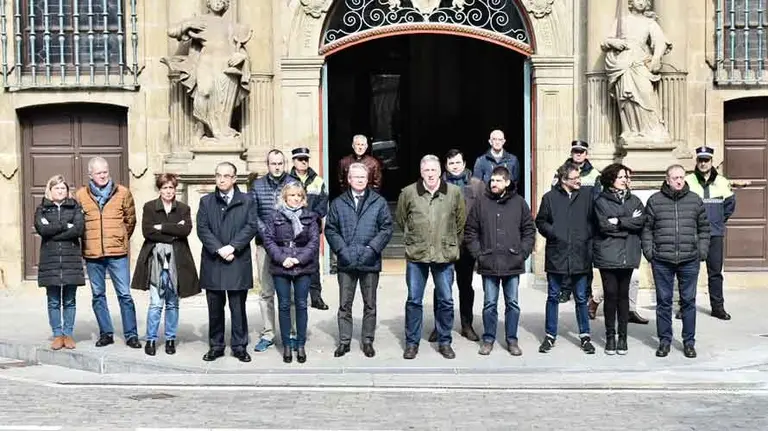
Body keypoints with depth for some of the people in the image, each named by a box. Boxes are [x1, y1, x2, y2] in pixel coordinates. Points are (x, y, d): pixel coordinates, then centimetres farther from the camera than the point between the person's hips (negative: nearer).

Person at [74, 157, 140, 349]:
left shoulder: (123, 192, 2)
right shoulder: (81, 195, 4)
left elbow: (130, 220, 11)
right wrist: (87, 241, 12)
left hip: (118, 253, -2)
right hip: (92, 253, 2)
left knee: (124, 294, -2)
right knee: (98, 295, 9)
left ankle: (131, 335, 5)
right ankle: (106, 333, 20)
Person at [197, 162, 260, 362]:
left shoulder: (247, 201, 6)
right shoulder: (206, 201, 10)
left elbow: (252, 226, -4)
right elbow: (202, 229, 1)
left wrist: (232, 247, -15)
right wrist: (219, 250, -13)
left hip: (238, 263, -1)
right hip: (212, 262, 2)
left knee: (238, 307, 4)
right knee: (215, 308, 7)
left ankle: (239, 346, 12)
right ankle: (216, 346, 16)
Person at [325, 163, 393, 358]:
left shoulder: (379, 202, 2)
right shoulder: (338, 203, 6)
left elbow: (386, 228, -1)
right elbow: (330, 229, 3)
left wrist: (372, 248, -11)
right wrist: (341, 249, -9)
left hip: (370, 262, -1)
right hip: (346, 262, 1)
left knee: (370, 305, 8)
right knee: (344, 305, 7)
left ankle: (367, 341, 18)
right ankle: (344, 341, 16)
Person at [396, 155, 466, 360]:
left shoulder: (454, 193, 0)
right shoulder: (408, 193, -2)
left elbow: (461, 222, 11)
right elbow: (401, 220, 13)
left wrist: (451, 244, 11)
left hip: (445, 256, 1)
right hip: (416, 257, 0)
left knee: (446, 300, 7)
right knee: (414, 300, 5)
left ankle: (444, 342, 21)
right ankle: (412, 342, 16)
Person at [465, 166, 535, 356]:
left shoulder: (519, 203, 2)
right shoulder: (481, 202, 1)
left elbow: (529, 230, 7)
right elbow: (470, 230, 5)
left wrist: (523, 252, -2)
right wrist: (477, 253, -3)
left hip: (513, 263, 0)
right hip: (488, 263, 0)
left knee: (513, 303, 8)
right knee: (489, 304, 7)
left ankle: (512, 340, 18)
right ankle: (488, 339, 18)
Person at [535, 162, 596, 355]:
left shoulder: (587, 196, 2)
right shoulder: (550, 197, -1)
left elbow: (593, 221, 8)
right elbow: (540, 222, 7)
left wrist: (588, 237, -5)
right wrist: (552, 233, -8)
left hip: (580, 255, 1)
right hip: (556, 255, -1)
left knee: (581, 298, 8)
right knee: (553, 297, 8)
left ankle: (585, 336, 20)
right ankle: (550, 335, 18)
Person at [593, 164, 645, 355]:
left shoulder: (634, 200, 12)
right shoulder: (601, 201, 2)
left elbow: (641, 221, -5)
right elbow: (604, 225, -11)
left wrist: (618, 221, -11)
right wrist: (629, 224, -6)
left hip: (627, 256, 3)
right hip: (608, 255, -2)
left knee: (623, 295, 7)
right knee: (611, 294, 1)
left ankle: (623, 336, 14)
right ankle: (610, 337, 11)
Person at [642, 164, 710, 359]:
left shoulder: (695, 200, 6)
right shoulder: (655, 200, 1)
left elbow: (704, 228, 11)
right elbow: (647, 228, 4)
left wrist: (702, 252, 3)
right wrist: (649, 252, -3)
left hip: (689, 261, 1)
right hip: (662, 261, -1)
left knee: (688, 301, 7)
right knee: (663, 301, 6)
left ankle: (689, 341, 17)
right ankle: (664, 340, 16)